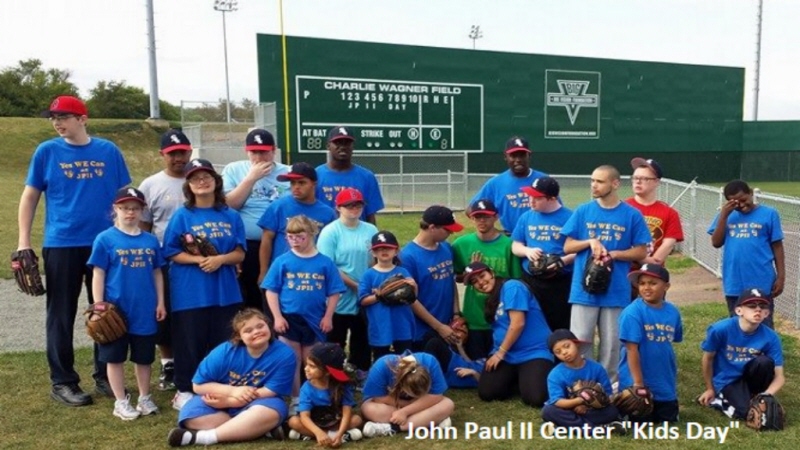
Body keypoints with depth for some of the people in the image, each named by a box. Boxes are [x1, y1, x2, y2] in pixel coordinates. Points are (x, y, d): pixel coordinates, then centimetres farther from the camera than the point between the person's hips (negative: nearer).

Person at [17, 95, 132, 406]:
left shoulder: (109, 151, 3)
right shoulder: (46, 151, 1)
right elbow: (29, 197, 4)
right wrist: (23, 242, -2)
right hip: (61, 245, -1)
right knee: (62, 316, 6)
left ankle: (105, 377, 24)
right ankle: (63, 382, 19)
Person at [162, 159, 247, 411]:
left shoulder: (231, 216, 5)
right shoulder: (182, 216, -2)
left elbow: (240, 253, 4)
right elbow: (171, 253, -4)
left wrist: (220, 259, -14)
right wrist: (198, 259, -18)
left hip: (225, 292, 3)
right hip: (190, 293, -3)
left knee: (222, 344, 9)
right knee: (191, 344, 4)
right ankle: (184, 391, 19)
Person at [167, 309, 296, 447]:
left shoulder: (284, 355, -17)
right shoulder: (225, 351, -12)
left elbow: (270, 392, -19)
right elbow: (199, 385, -8)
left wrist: (228, 401, -23)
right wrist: (233, 391, -23)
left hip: (256, 405, -2)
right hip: (220, 402, 2)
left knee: (269, 412, -37)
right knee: (192, 416, -26)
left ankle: (205, 436, -33)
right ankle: (257, 427, -24)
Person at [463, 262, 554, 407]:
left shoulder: (512, 287, -10)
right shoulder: (490, 300, 17)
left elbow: (518, 323, -18)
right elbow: (499, 331, 15)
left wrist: (500, 353, -12)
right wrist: (497, 353, -1)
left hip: (534, 353, -7)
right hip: (505, 355, 7)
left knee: (535, 398, -26)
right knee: (486, 393, -12)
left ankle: (527, 378, 8)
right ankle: (518, 379, 13)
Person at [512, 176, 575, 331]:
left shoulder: (569, 217, -5)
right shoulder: (527, 217, 7)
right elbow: (515, 246, 12)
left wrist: (563, 260, -20)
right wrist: (527, 251, -9)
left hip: (561, 283, -4)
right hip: (530, 281, 4)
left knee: (561, 327, 3)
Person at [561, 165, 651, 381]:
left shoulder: (632, 215, -1)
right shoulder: (583, 211, 3)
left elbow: (641, 252, 1)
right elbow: (567, 247, 5)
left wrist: (613, 254, -14)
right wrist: (590, 242, -13)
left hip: (616, 290, -1)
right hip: (584, 288, 1)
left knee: (611, 343, 9)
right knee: (580, 340, 3)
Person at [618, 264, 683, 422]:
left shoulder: (673, 311, -1)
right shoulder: (633, 312, -19)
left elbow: (669, 344, 10)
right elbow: (632, 350, -20)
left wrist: (673, 375, 11)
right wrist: (638, 383, -19)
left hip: (665, 383, 6)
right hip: (638, 382, -5)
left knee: (669, 420, 14)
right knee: (643, 423, 4)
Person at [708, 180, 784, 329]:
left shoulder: (769, 214, -3)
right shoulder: (726, 215, 5)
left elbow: (777, 247, 0)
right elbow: (716, 243, -3)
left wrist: (781, 276, -3)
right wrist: (723, 215, -10)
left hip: (761, 283, -3)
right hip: (734, 283, 3)